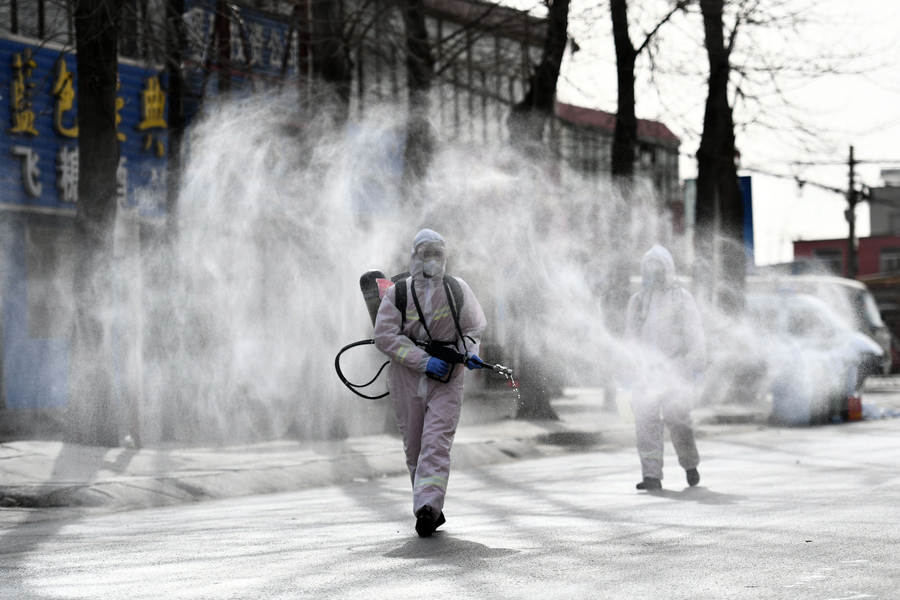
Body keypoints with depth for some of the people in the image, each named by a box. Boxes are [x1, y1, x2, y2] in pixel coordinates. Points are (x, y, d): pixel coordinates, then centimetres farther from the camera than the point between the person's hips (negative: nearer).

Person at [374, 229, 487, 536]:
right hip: (407, 381, 1)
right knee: (414, 448, 8)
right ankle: (432, 509, 21)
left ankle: (428, 507, -25)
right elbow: (385, 336, -10)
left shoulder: (459, 290, 4)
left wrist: (469, 351, -6)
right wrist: (423, 361, -18)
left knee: (436, 444, -15)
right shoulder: (397, 294, -2)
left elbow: (474, 327, 16)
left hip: (447, 382, -1)